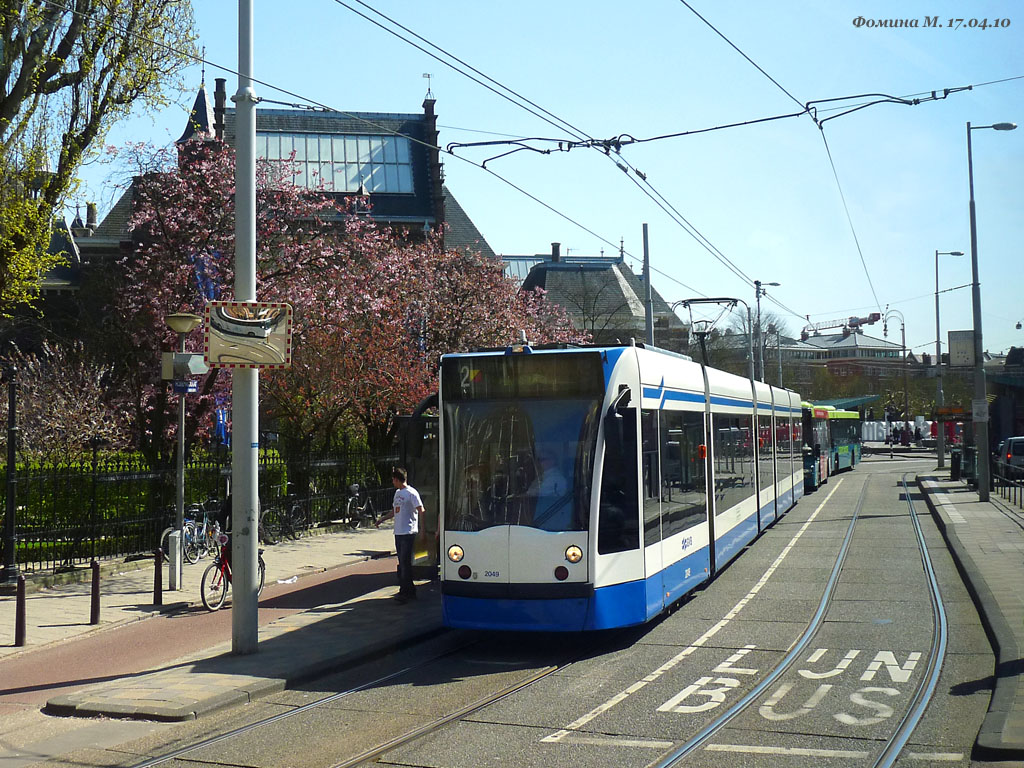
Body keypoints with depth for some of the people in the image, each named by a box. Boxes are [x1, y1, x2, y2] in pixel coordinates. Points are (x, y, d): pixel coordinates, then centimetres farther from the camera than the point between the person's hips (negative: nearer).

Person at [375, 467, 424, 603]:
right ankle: (410, 590, 15)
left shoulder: (411, 493, -10)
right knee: (402, 563, 9)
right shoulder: (398, 493, 17)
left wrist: (422, 530, -14)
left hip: (408, 533, -9)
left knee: (405, 563, -9)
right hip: (398, 533, 9)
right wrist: (381, 519, 28)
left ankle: (404, 592, -7)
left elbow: (421, 511, -13)